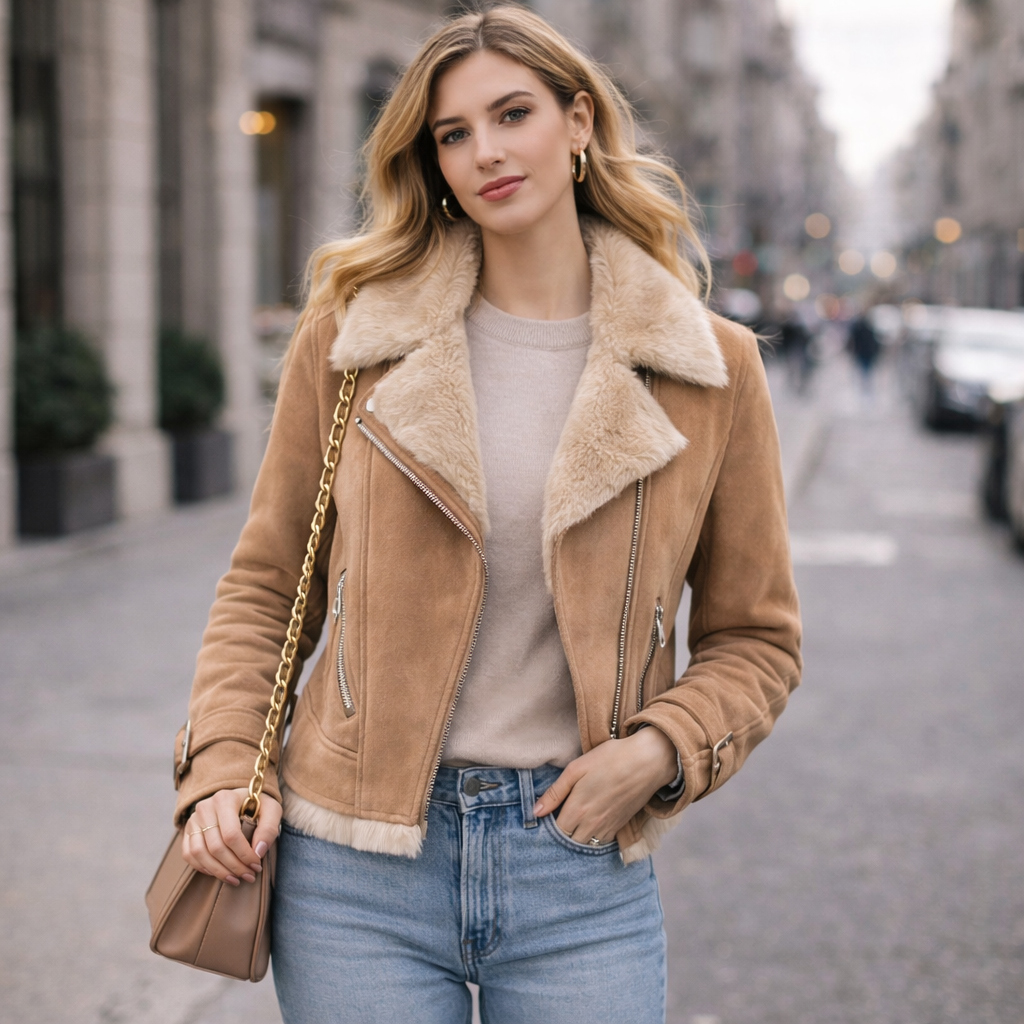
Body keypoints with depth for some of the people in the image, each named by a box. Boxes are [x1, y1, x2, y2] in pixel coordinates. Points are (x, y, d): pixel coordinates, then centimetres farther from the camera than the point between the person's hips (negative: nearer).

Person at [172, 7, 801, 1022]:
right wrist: (224, 769, -5)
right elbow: (264, 586, 8)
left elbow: (755, 636, 8)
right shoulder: (350, 335, 1)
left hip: (583, 872, 0)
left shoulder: (709, 366, 1)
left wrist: (660, 749, -9)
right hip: (357, 869, 0)